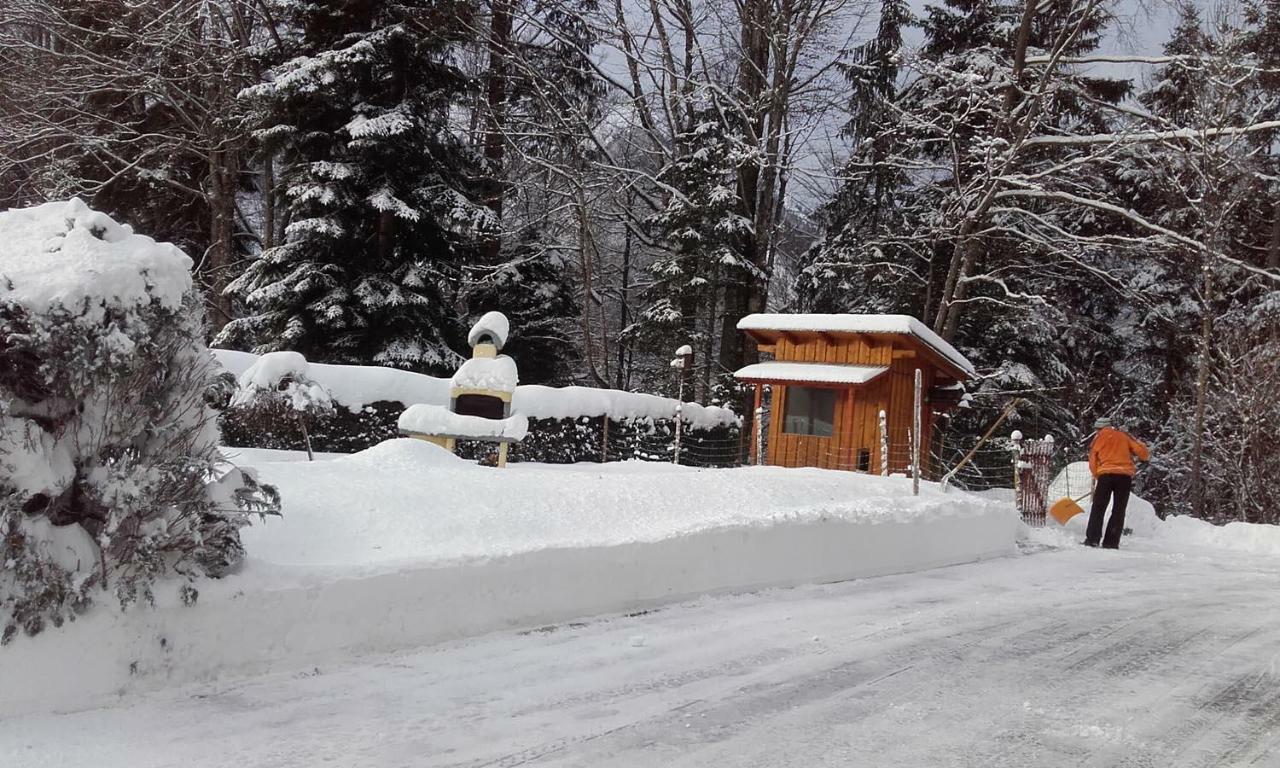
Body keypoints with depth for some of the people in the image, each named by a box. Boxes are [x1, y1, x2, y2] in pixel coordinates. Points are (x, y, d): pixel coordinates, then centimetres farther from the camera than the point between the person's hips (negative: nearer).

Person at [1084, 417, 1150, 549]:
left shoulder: (1099, 437, 12)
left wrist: (1096, 476, 20)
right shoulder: (1124, 435, 13)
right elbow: (1142, 451, 6)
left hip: (1106, 474, -1)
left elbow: (1093, 460, 10)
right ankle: (1111, 542, 0)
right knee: (1119, 510, 6)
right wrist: (1144, 457, 27)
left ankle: (1092, 539, -2)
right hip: (1125, 475, 1)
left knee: (1098, 508, 6)